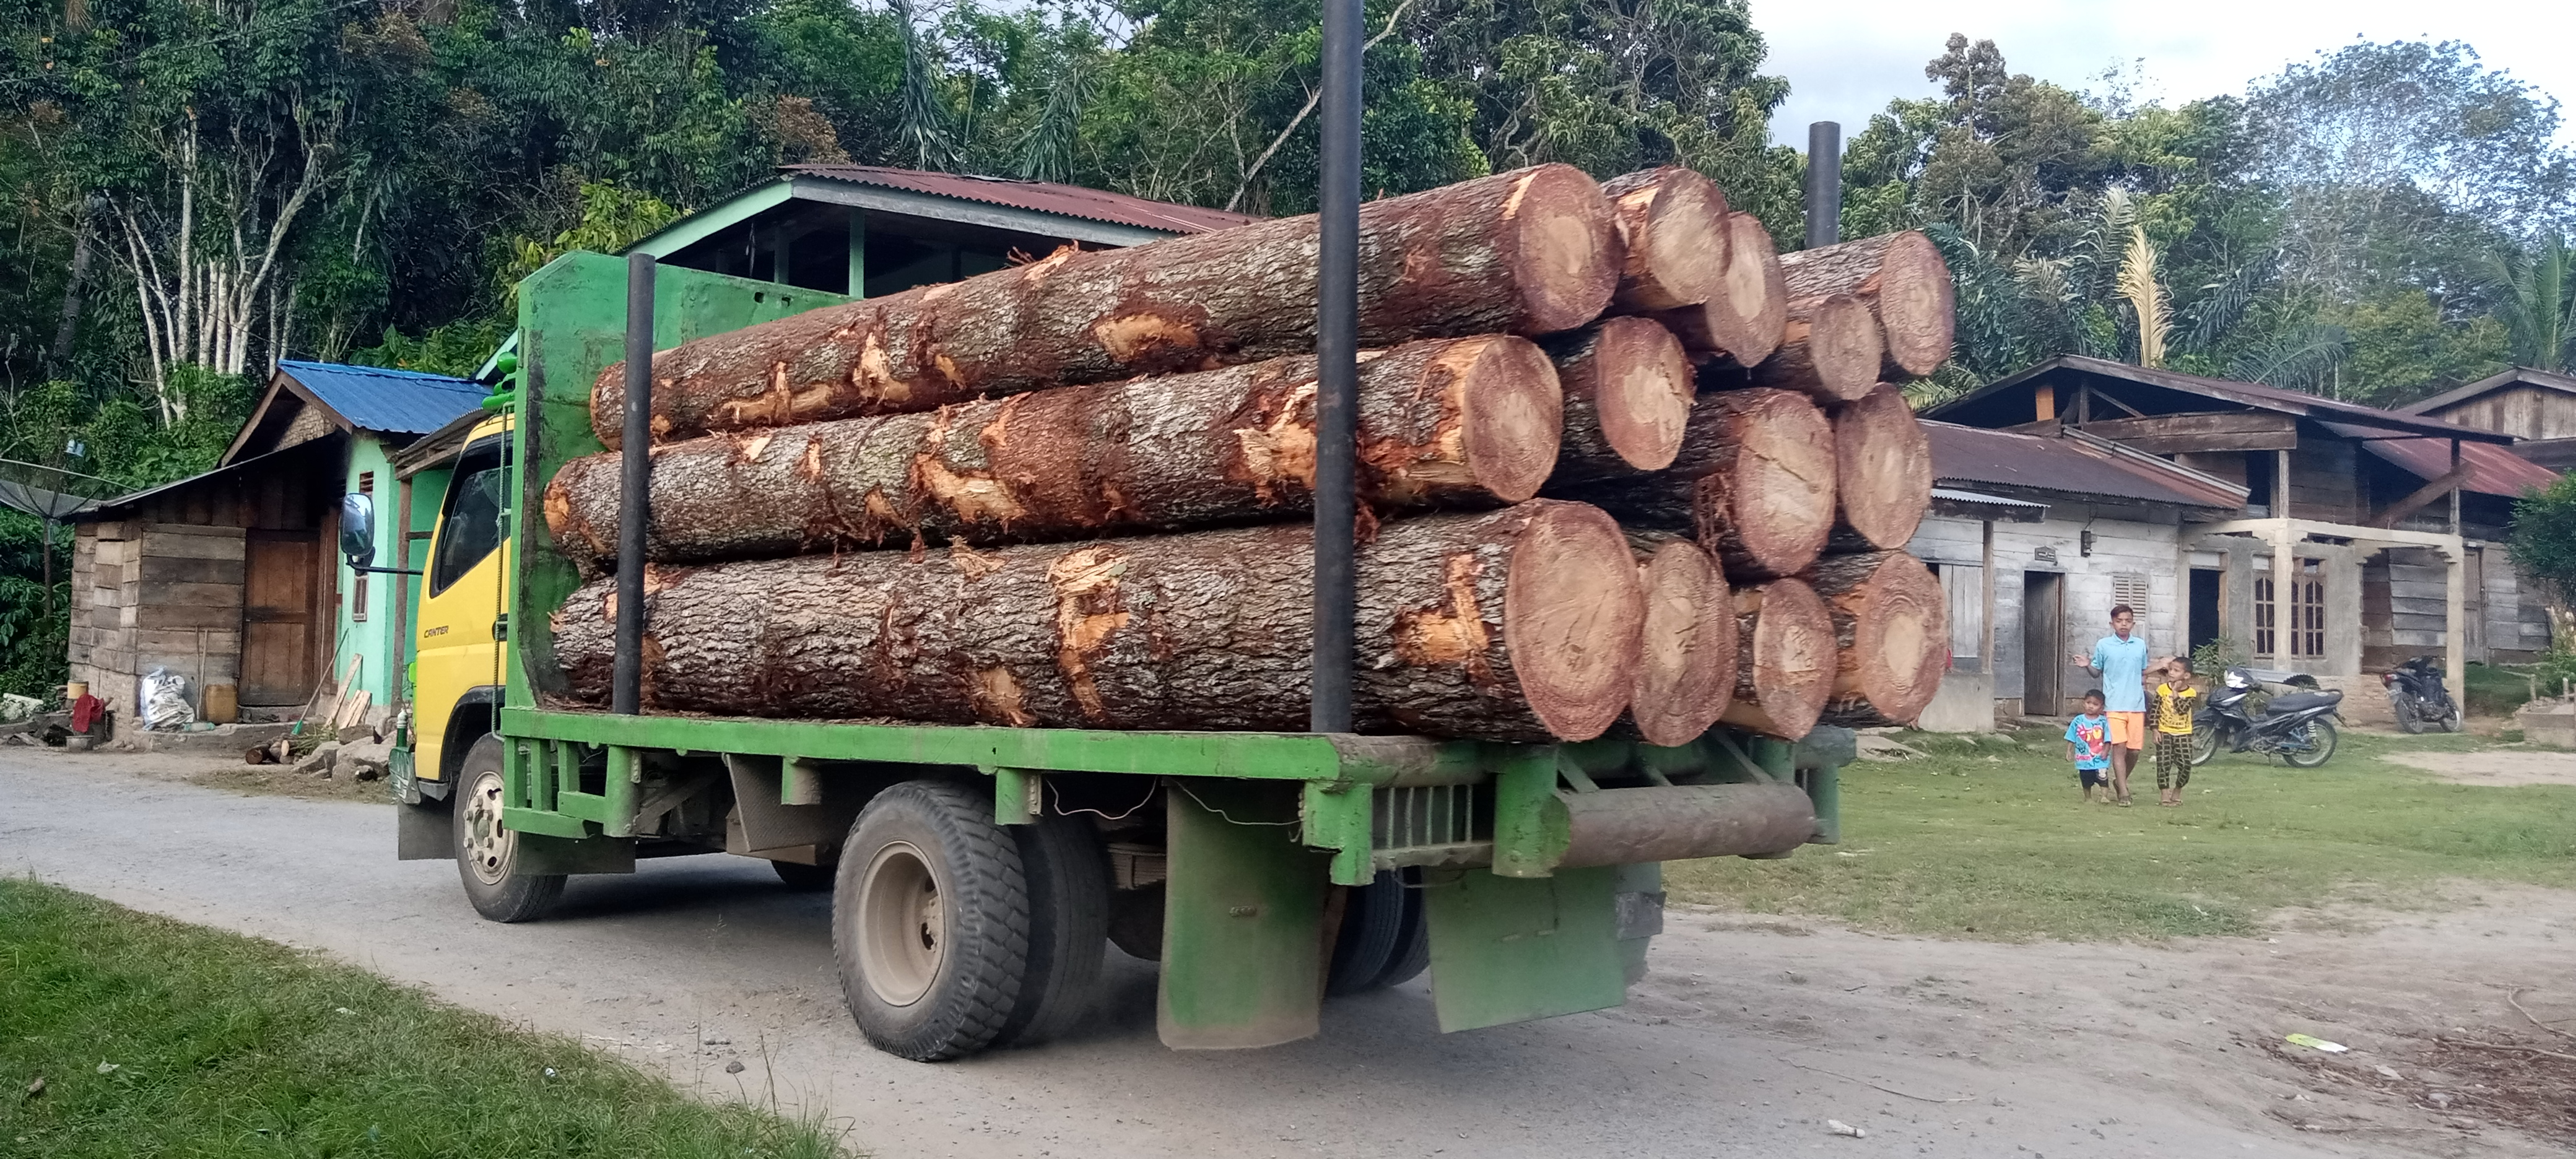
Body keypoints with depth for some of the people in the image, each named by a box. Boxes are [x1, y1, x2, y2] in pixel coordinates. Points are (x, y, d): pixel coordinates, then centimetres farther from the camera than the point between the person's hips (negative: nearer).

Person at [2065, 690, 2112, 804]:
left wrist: (2105, 751, -14)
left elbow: (2108, 740, -3)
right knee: (2086, 781, 13)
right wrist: (2069, 751, 2)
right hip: (2084, 759, 2)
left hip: (2100, 759, -2)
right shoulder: (2078, 721, 1)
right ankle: (2088, 798, 27)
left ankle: (2104, 796, -5)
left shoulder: (2103, 722, -3)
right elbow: (2071, 739, 6)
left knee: (2103, 777, -12)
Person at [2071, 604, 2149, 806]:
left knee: (2134, 750, 6)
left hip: (2137, 705, 3)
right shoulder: (2103, 645, 2)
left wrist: (2145, 695, 13)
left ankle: (2121, 781, 31)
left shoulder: (2141, 645, 9)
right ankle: (2123, 793, -6)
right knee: (2119, 748, -9)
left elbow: (2144, 673, 19)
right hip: (2114, 705, -3)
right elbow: (2096, 672, 8)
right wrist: (2088, 666, -12)